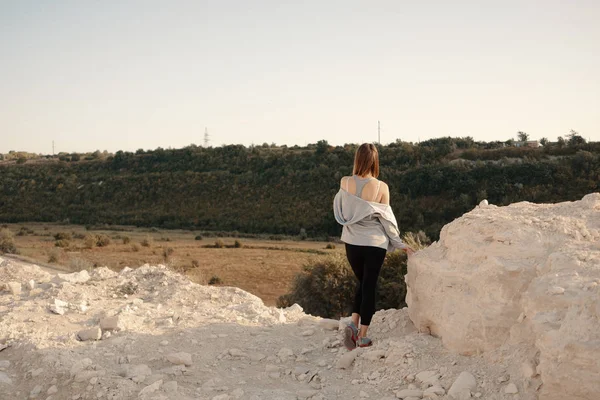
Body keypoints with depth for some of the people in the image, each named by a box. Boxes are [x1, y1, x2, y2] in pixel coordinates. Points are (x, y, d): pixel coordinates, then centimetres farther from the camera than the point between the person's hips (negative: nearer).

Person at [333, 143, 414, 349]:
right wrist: (400, 244, 5)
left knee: (362, 283, 22)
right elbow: (386, 218, -4)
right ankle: (362, 336, 10)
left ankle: (353, 324, 6)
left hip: (352, 242, 3)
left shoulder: (345, 182, -7)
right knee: (370, 286, 8)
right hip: (374, 243, -3)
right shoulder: (381, 187, -12)